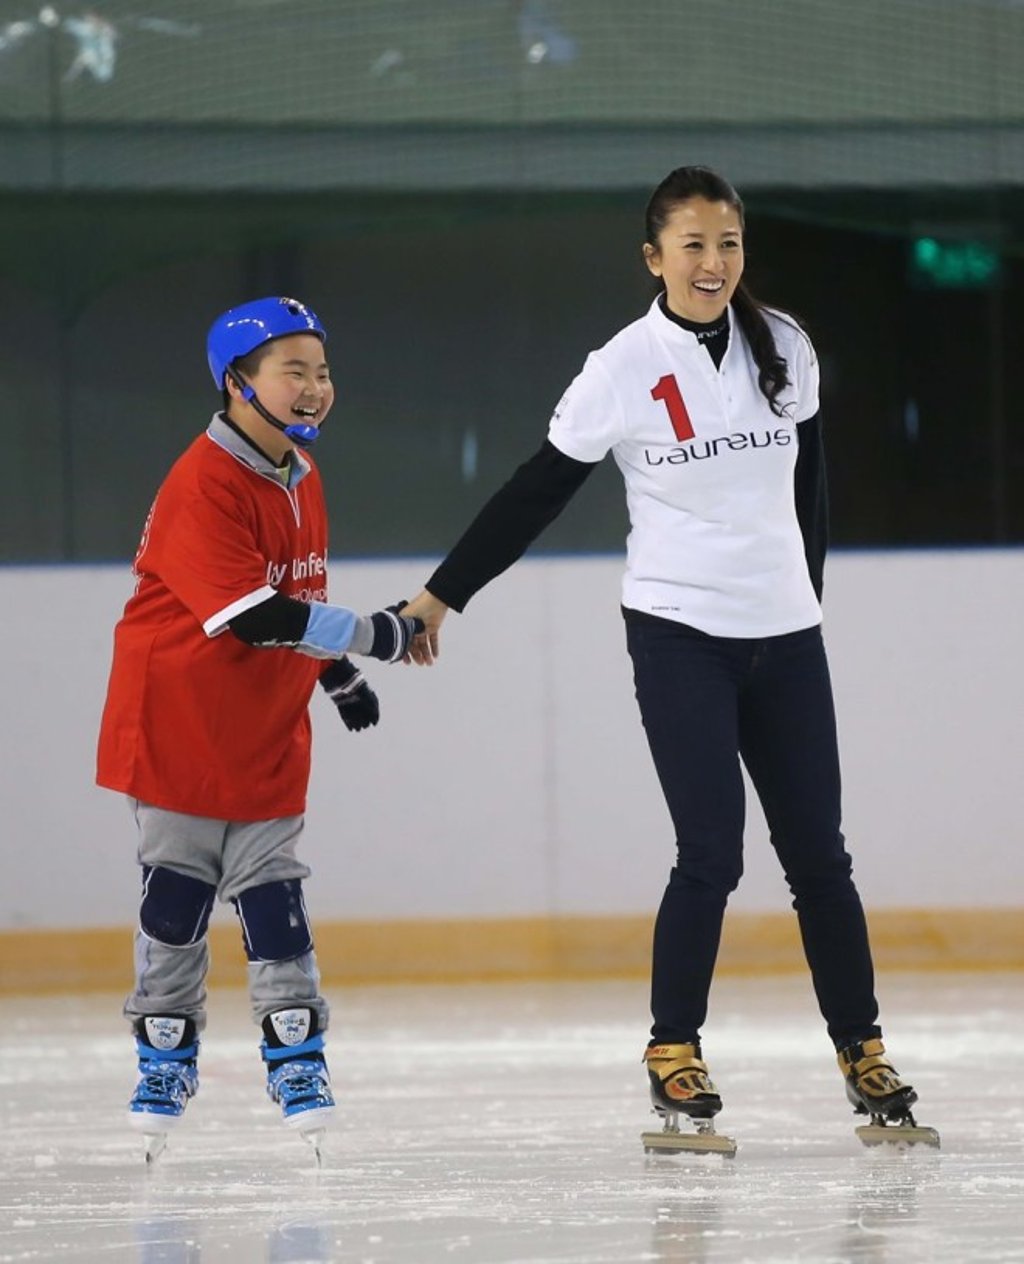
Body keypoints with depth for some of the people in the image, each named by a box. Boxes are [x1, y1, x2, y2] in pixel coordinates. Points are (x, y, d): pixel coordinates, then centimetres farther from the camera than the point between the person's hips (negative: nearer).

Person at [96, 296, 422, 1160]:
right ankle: (167, 1048, 16)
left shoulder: (301, 475, 6)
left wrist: (341, 677, 27)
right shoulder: (203, 486, -22)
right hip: (180, 719, -6)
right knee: (177, 888, 3)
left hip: (269, 729, 6)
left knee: (273, 889, 2)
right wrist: (367, 634, -29)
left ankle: (296, 1049, 6)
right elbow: (248, 612, -29)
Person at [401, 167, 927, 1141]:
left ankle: (862, 1054, 15)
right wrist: (439, 596, -3)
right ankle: (672, 1053, 1)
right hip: (678, 633, -3)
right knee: (711, 853, -11)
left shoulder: (785, 348, 2)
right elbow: (534, 494, -3)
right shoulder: (623, 369, -8)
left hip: (784, 636, 4)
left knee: (817, 853, 6)